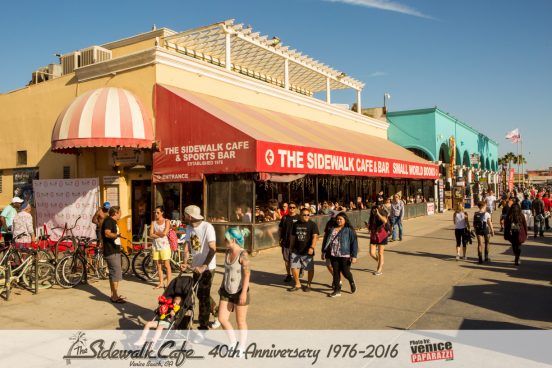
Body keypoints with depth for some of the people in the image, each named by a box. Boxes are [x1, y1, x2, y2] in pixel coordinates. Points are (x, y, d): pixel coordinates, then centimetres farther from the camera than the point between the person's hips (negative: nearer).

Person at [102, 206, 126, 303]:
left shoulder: (113, 222, 18)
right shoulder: (108, 221, -14)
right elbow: (107, 233, -31)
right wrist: (117, 235, -46)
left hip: (115, 251, 11)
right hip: (111, 252, -11)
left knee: (114, 273, 15)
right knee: (116, 273, -12)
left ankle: (114, 294, 23)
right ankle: (115, 296, -10)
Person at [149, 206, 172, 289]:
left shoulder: (166, 221, -1)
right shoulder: (153, 222, 10)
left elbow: (164, 233, -13)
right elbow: (151, 235, -1)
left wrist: (155, 232, -2)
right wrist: (160, 234, -11)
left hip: (164, 245, -4)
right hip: (155, 246, 4)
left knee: (167, 265, -3)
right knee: (158, 266, 8)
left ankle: (168, 283, 2)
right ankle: (161, 283, 16)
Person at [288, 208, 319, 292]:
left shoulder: (313, 224, -7)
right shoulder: (296, 224, 8)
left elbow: (315, 236, -18)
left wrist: (312, 247, -30)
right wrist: (291, 247, 19)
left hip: (307, 251, -4)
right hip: (296, 251, 4)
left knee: (310, 268, 7)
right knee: (294, 267, 4)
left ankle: (308, 285, 26)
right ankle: (297, 284, 21)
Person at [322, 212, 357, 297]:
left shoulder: (349, 230, -5)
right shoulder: (331, 229, 9)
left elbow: (354, 243, -7)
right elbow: (326, 240, 16)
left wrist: (354, 256, -12)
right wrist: (323, 252, 15)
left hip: (345, 255, -4)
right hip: (333, 255, 4)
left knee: (345, 272, 2)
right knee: (336, 272, 6)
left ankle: (351, 282, 35)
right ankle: (337, 290, 15)